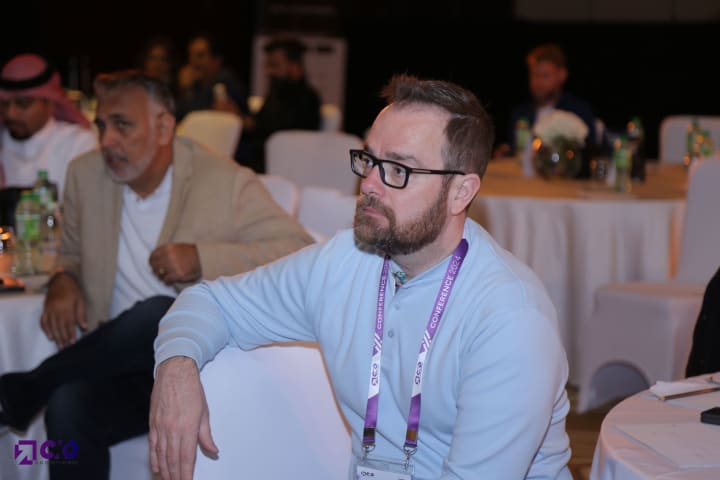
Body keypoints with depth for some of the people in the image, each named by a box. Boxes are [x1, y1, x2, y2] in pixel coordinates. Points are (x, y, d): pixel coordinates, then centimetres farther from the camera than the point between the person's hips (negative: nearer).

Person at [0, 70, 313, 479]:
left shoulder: (228, 182, -3)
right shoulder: (85, 175, 11)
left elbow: (302, 254, -11)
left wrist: (203, 259, -20)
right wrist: (62, 281, 1)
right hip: (121, 366, 3)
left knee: (158, 314, -35)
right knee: (67, 406, -33)